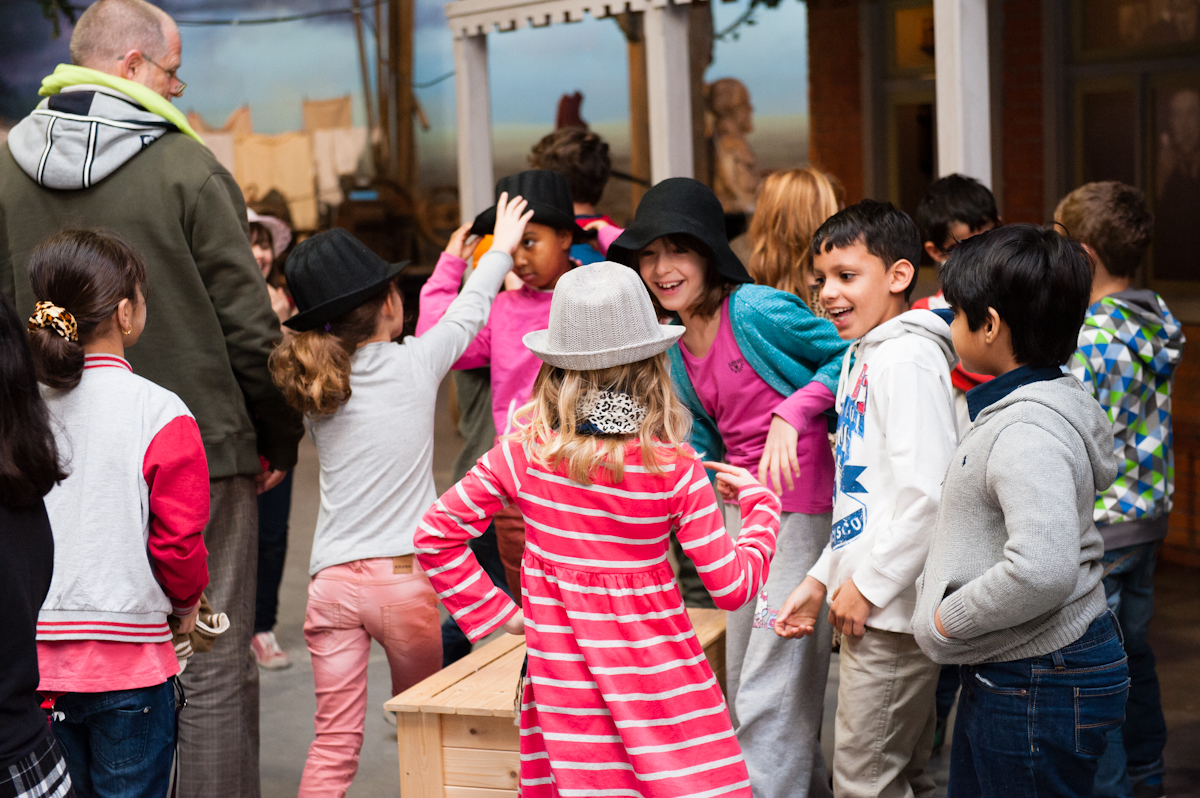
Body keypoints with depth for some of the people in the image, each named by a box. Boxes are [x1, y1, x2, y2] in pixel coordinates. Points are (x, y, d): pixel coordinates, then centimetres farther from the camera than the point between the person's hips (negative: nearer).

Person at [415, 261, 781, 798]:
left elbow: (436, 534, -1)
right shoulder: (673, 469, -12)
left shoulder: (524, 451, -5)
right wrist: (759, 501, 8)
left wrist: (498, 614, 5)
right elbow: (733, 586, -7)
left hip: (559, 673, 3)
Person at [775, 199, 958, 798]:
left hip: (893, 608, -10)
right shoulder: (861, 356, 14)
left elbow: (929, 494, -24)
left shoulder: (907, 360, -17)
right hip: (869, 601, 10)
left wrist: (868, 584, -17)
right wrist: (822, 578, 16)